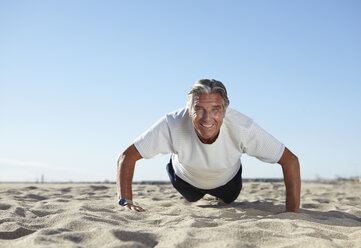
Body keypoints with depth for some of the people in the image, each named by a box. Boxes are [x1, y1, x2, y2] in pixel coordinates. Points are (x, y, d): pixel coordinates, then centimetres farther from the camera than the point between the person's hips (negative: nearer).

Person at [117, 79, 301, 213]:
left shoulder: (243, 128, -43)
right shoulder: (172, 125, -44)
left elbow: (290, 160, -35)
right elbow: (127, 156, -35)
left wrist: (292, 212, -42)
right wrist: (125, 201, -47)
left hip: (227, 179, 0)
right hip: (186, 177, 0)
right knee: (192, 199, 33)